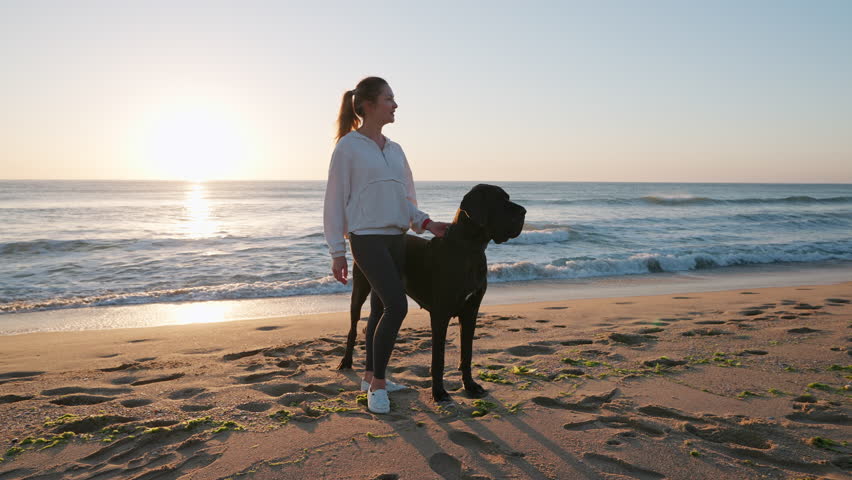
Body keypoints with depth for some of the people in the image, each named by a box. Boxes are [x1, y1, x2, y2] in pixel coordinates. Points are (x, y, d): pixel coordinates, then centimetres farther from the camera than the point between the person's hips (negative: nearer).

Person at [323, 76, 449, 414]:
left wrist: (426, 223, 3)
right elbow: (335, 200, -5)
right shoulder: (348, 147, -5)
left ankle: (371, 377, 25)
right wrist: (337, 252, -7)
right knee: (397, 305, -16)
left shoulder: (394, 150, 14)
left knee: (381, 308, 11)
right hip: (367, 238, -7)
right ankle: (377, 385, -2)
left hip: (397, 238, 7)